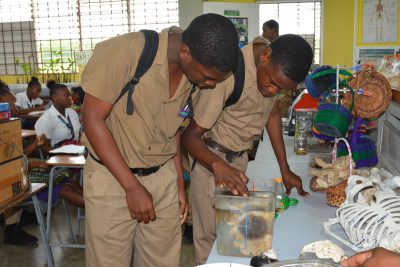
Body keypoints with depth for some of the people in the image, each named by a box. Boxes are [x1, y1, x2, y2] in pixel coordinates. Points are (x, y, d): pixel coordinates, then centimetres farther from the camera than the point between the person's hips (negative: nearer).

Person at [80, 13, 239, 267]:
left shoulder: (195, 74, -3)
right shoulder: (125, 51, -21)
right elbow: (92, 118, -17)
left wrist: (180, 184, 9)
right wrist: (132, 186, -18)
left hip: (164, 178, 5)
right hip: (111, 178, -4)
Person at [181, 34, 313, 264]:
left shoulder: (278, 67, -7)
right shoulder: (229, 72, -29)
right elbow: (190, 135, -25)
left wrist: (285, 170, 4)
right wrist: (218, 165, -44)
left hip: (240, 158, 6)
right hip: (211, 159, -6)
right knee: (212, 237, -2)